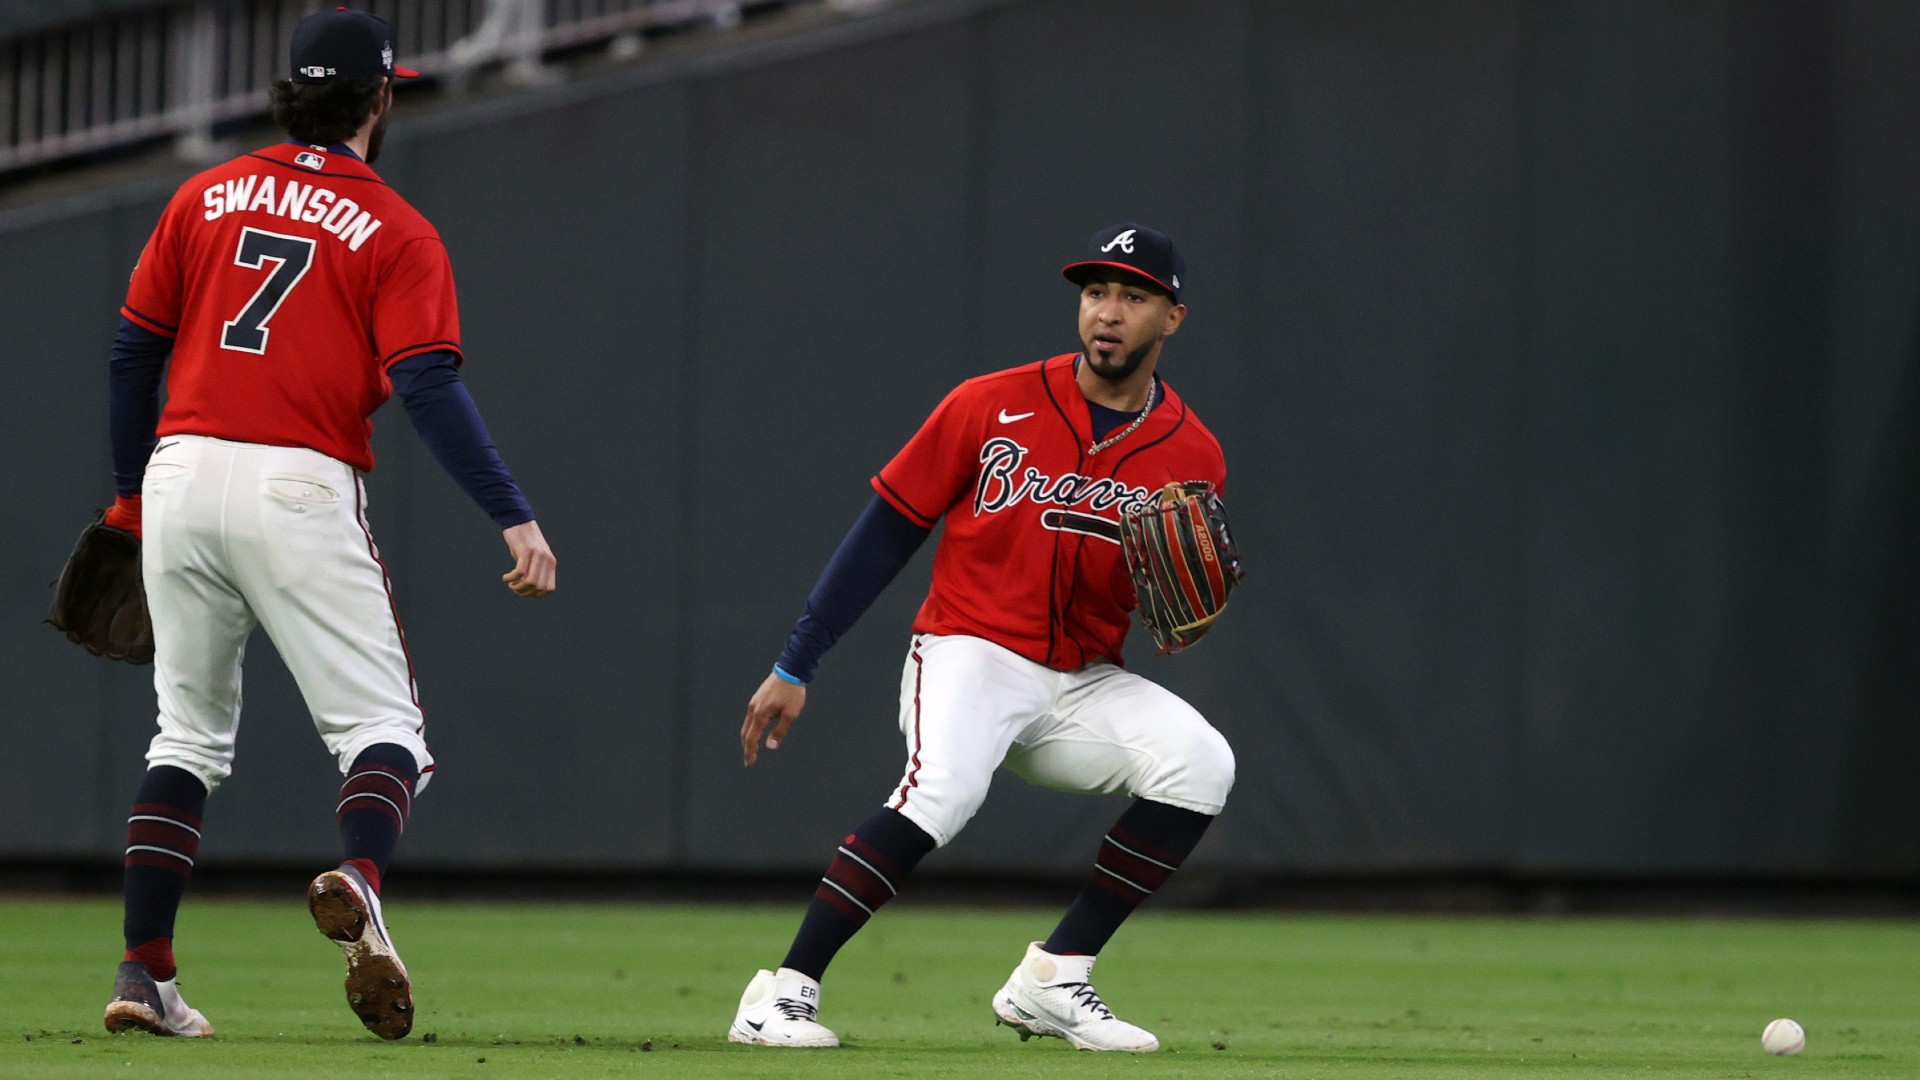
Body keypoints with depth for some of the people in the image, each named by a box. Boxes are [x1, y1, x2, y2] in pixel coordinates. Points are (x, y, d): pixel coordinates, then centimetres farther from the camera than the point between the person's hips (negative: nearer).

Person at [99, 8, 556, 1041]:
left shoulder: (206, 198, 12)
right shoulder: (396, 232, 1)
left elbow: (134, 349, 13)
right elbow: (429, 386, -11)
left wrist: (131, 493, 24)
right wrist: (514, 517, -13)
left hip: (180, 475, 4)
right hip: (299, 490, -4)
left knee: (189, 734, 16)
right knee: (383, 728, 1)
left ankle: (143, 972, 8)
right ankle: (360, 880, -32)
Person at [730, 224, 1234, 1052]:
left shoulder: (1192, 457, 2)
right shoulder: (991, 407, -4)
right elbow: (885, 532, 0)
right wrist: (794, 669, -2)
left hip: (1083, 686, 4)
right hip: (970, 653, -4)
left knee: (1199, 761, -20)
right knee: (944, 786, -33)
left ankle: (1054, 980, -10)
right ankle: (783, 994, -27)